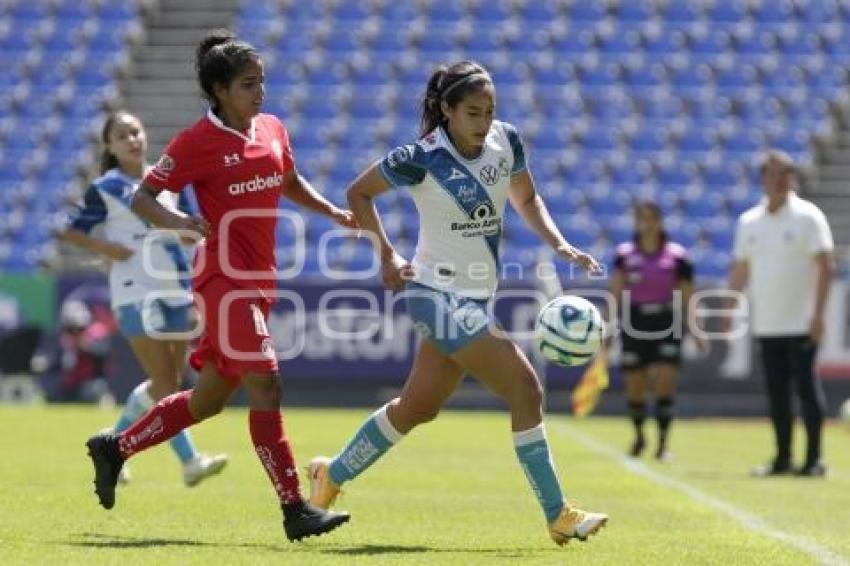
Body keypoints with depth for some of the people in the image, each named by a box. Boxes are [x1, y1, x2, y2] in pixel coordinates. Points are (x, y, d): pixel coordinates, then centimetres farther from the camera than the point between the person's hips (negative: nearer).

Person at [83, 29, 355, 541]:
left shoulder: (274, 130, 10)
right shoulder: (198, 142, -10)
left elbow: (291, 184, 29)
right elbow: (142, 198, -8)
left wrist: (333, 212, 14)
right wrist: (178, 222, -28)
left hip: (259, 282, 8)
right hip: (225, 281, -8)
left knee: (208, 400, 15)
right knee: (266, 388, -15)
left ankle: (115, 448, 34)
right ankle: (295, 510, -13)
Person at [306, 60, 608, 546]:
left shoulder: (506, 141, -1)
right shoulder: (421, 159, -17)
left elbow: (527, 199, 15)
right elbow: (359, 193, -2)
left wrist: (560, 244, 0)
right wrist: (387, 254, -10)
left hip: (475, 299, 7)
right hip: (438, 293, -7)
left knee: (419, 407, 18)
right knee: (525, 387, -16)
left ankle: (332, 475, 36)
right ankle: (558, 515, -10)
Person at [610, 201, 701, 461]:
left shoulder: (678, 256, -1)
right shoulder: (624, 254, 2)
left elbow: (688, 298, 3)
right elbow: (616, 294, 3)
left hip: (667, 325, -1)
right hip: (634, 324, 1)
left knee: (666, 382, -13)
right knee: (634, 387, 7)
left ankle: (662, 443, -7)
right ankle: (639, 436, 31)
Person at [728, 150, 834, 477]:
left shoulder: (808, 217, -4)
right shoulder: (749, 222, 10)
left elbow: (826, 266, -8)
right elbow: (740, 270, 15)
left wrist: (818, 313, -15)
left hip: (801, 324, -5)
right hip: (766, 324, 5)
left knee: (806, 388, -6)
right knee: (776, 392, 7)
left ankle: (814, 459, -2)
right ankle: (782, 459, 14)